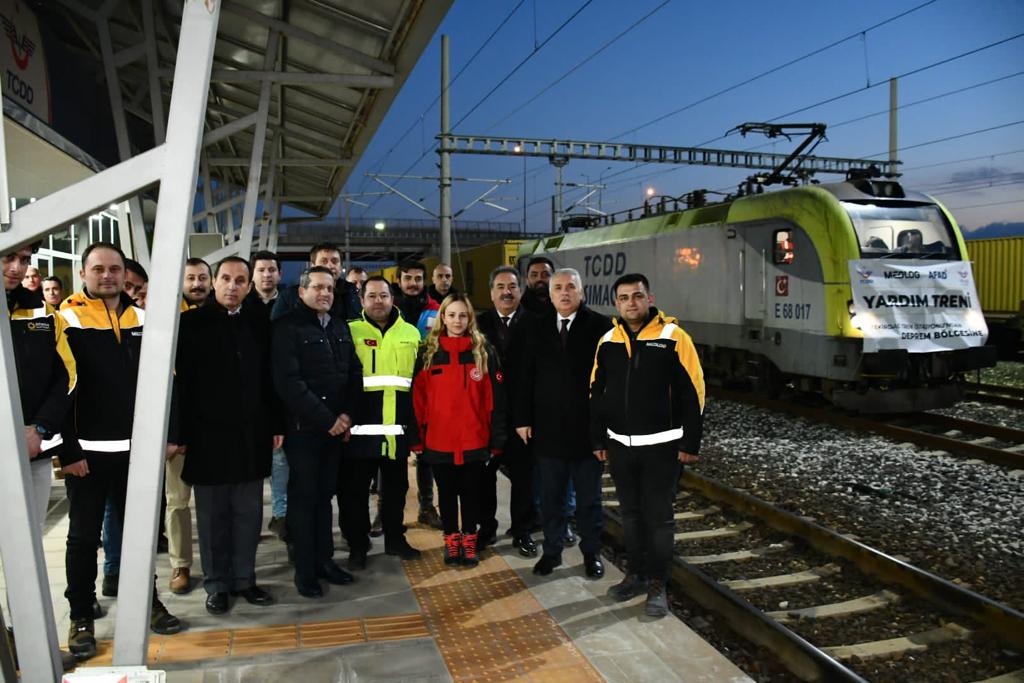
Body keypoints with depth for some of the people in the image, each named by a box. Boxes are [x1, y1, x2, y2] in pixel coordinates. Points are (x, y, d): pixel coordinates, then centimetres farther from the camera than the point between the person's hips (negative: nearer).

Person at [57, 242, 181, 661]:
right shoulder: (66, 321, -6)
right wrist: (67, 450, -13)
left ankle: (148, 602, 28)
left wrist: (168, 434, 4)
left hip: (136, 447, 3)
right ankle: (81, 617, 23)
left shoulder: (143, 321, 7)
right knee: (84, 536, 9)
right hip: (86, 451, -3)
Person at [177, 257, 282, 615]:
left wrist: (276, 424, 5)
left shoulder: (259, 322, 5)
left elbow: (269, 377, 7)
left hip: (252, 434, 3)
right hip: (208, 434, -3)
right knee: (213, 515, 8)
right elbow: (182, 382, -6)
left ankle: (244, 578, 23)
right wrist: (182, 434, -8)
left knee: (248, 512, 10)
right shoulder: (193, 323, -3)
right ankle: (217, 584, 22)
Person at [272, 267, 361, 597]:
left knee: (325, 494, 13)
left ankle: (324, 559, 24)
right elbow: (288, 382, -16)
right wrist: (325, 419, -16)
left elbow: (353, 374, 12)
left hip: (336, 427, 6)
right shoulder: (287, 327, -7)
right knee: (303, 496, 3)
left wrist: (346, 414, -3)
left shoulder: (340, 328, 13)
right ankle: (305, 570, 14)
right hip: (303, 428, -5)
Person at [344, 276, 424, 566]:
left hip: (399, 427, 3)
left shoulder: (411, 333, 9)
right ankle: (357, 545, 22)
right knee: (355, 488, 7)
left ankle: (395, 538, 31)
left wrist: (417, 421, 12)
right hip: (361, 426, -3)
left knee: (396, 486, 15)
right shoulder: (350, 331, -1)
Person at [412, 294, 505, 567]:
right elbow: (418, 398, 2)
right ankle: (451, 539, 30)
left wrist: (496, 439, -4)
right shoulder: (428, 353, 1)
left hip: (474, 439, 0)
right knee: (447, 491, 14)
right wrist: (417, 438, -1)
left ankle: (469, 540, 28)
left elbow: (494, 398, -1)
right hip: (439, 440, 1)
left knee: (471, 491, 11)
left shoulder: (484, 351, 0)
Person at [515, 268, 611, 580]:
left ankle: (591, 553, 27)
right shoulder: (539, 328, 5)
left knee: (589, 498, 12)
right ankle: (552, 551, 28)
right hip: (547, 428, 3)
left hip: (586, 428, -3)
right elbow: (526, 377, 6)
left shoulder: (600, 326, -6)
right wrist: (523, 419, 2)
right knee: (550, 496, 12)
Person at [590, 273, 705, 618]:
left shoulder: (673, 337, -9)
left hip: (661, 445, -4)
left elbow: (693, 392, -9)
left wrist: (690, 444, -10)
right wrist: (598, 440, 10)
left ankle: (657, 584, 20)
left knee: (658, 517, 6)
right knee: (631, 514, 16)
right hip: (620, 445, 5)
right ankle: (636, 574, 31)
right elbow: (597, 394, 12)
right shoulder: (608, 342, 5)